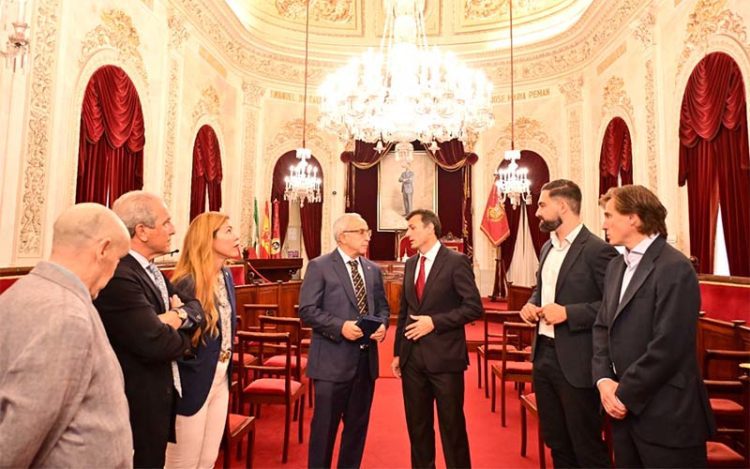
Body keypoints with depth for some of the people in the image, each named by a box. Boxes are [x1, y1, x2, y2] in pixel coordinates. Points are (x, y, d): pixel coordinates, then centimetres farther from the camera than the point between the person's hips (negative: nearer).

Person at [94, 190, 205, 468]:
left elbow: (196, 308, 4)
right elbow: (156, 344, -31)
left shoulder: (149, 269, 6)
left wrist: (180, 316, -18)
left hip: (159, 393, 9)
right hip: (138, 402, -9)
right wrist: (184, 338, -10)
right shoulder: (118, 277, -25)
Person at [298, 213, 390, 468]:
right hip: (333, 360, -5)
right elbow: (307, 310, -12)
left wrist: (382, 324, -5)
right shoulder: (319, 266, -7)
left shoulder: (373, 269, 11)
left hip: (366, 359, 6)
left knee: (358, 425, 17)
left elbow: (382, 307, 16)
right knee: (325, 426, 7)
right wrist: (340, 326, -22)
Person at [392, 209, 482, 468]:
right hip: (412, 357, 6)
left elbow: (474, 307, -13)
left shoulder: (456, 261, -9)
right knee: (417, 425, 16)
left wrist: (435, 321, -19)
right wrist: (398, 352, 11)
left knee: (452, 425, 8)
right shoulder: (411, 264, 11)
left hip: (444, 357, -6)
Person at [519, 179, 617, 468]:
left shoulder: (597, 250, -15)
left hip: (575, 362, -8)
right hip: (543, 355, 8)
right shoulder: (547, 248, 10)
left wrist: (568, 313, -23)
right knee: (555, 441, 21)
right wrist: (531, 304, 1)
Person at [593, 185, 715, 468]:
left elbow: (667, 347, -21)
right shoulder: (616, 266, 9)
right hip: (625, 408, 7)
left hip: (665, 414, -7)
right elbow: (602, 326, 9)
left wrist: (625, 394, -14)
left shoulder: (674, 268, -16)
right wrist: (604, 379, -5)